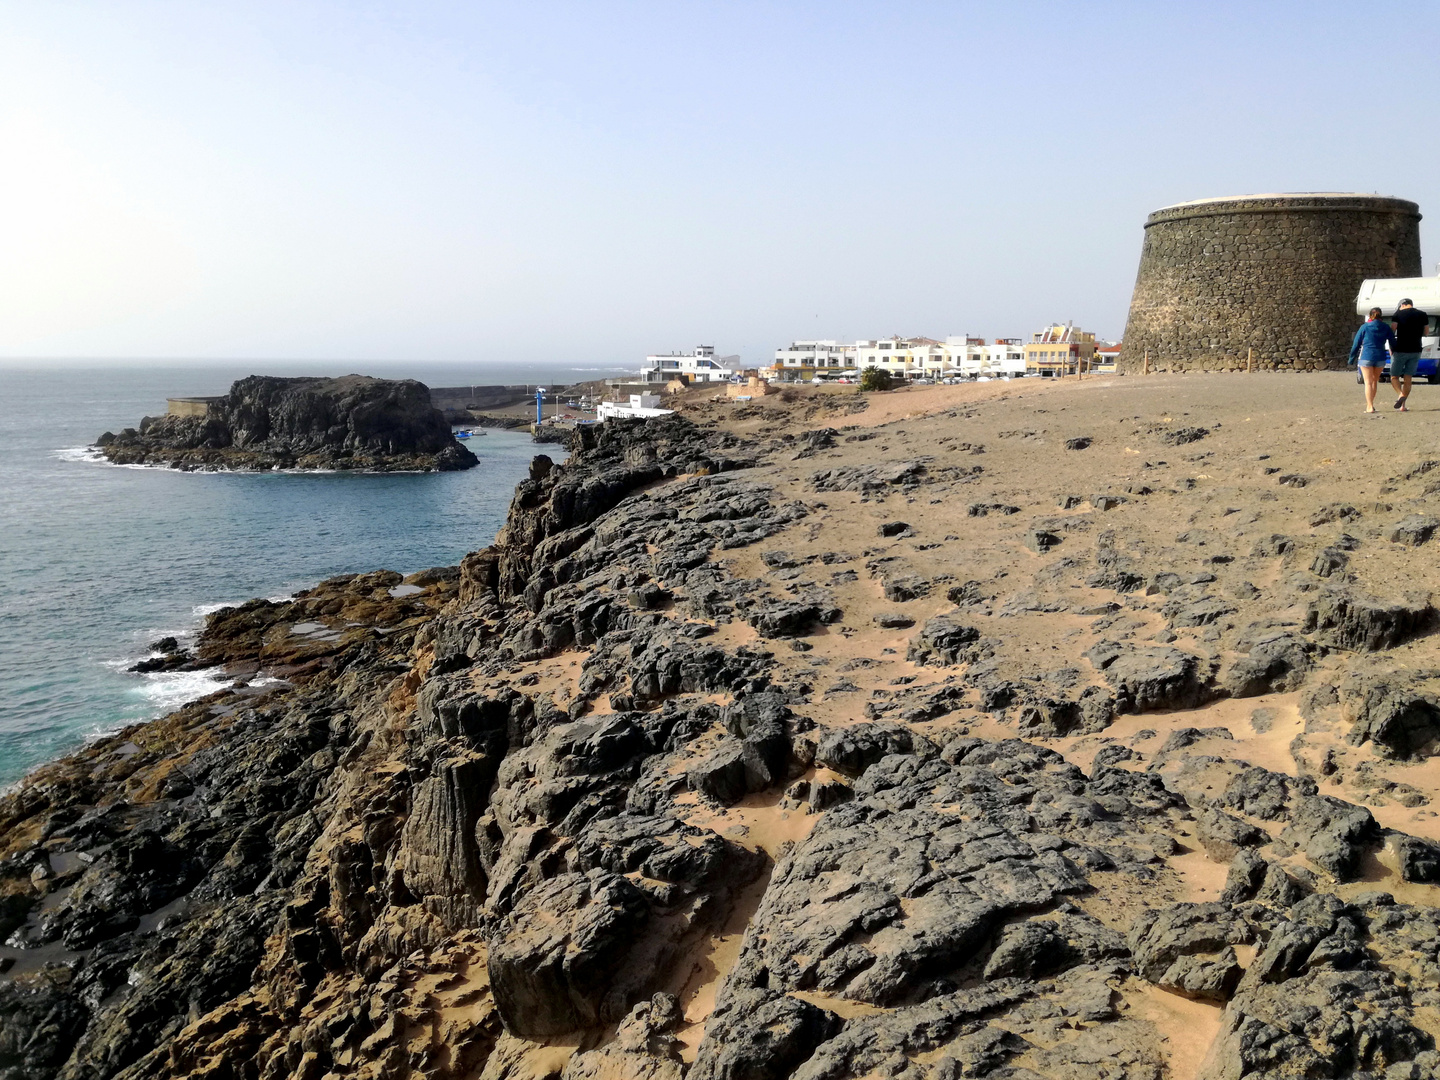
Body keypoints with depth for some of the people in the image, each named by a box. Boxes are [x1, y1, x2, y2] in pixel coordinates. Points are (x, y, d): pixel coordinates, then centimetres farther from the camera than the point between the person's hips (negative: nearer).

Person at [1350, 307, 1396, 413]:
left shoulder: (1365, 327, -1)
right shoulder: (1386, 327, 6)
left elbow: (1356, 344, 0)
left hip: (1366, 357, -3)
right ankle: (1370, 403, 24)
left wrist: (1352, 358, 7)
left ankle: (1370, 407, -9)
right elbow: (1393, 343, 8)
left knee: (1368, 382, -1)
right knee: (1375, 380, 18)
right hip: (1380, 358, 3)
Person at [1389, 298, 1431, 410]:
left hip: (1400, 350, -3)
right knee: (1408, 379, 6)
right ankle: (1402, 406, 2)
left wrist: (1390, 348, 0)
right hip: (1416, 350, 3)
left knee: (1394, 376, 6)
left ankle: (1400, 394, -22)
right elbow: (1425, 333, 12)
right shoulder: (1423, 315, 7)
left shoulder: (1398, 314, -4)